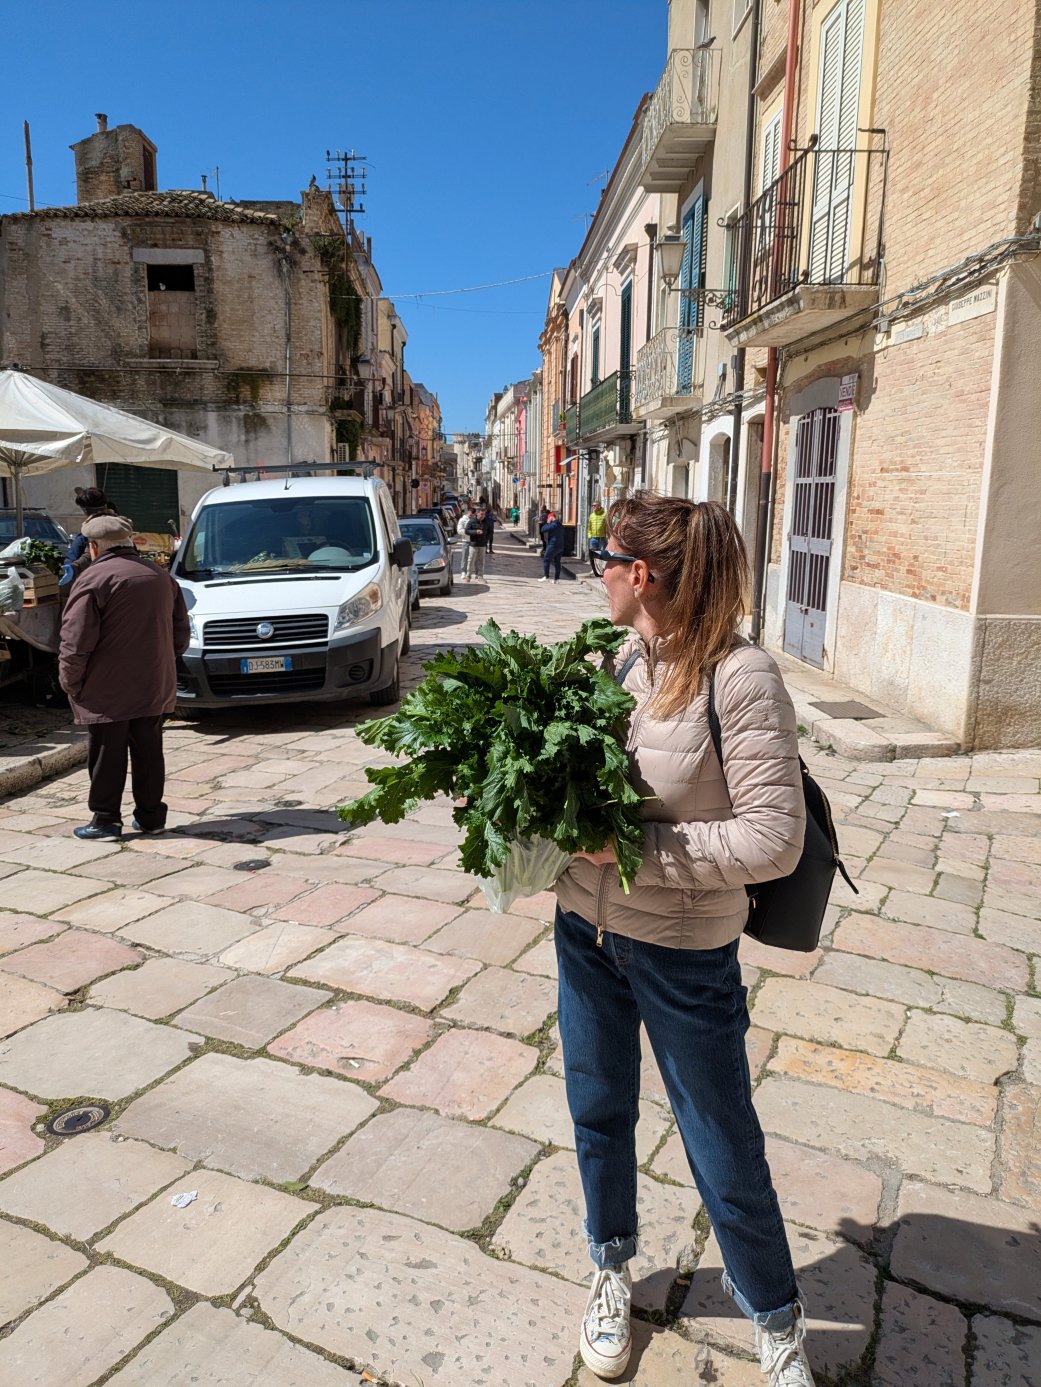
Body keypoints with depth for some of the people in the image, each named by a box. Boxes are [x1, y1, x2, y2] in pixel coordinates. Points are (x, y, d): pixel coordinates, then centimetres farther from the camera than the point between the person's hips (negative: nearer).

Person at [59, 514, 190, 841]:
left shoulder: (92, 579, -11)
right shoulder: (160, 576, 10)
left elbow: (76, 642, -15)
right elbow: (180, 634, 15)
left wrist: (70, 683, -3)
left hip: (107, 692, -6)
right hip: (154, 688, 6)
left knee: (107, 757, 3)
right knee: (149, 753, 11)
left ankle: (105, 820, 9)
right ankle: (151, 816, 17)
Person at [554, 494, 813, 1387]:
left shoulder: (741, 677, -22)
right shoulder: (623, 659, -2)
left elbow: (773, 841, -22)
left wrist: (632, 846, -23)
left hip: (684, 953, -6)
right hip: (586, 928, 6)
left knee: (725, 1153, 13)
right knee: (599, 1114, 23)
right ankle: (614, 1270, 50)